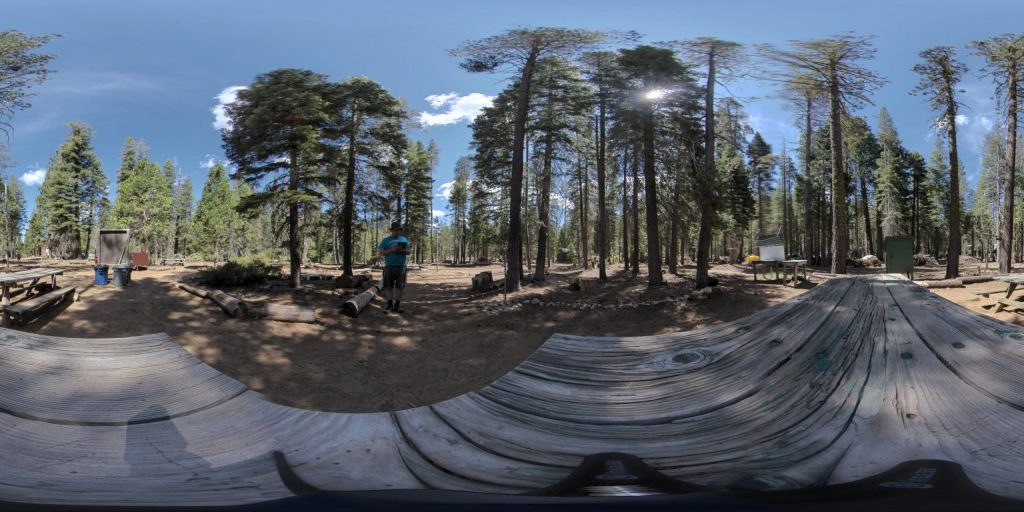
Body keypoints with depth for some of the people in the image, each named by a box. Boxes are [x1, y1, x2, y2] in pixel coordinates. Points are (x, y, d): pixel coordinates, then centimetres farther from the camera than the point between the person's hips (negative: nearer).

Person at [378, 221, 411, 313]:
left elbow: (408, 252, 11)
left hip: (401, 266, 1)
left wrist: (402, 250, -10)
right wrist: (392, 250, -13)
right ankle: (390, 305, 3)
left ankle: (397, 305, 6)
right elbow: (381, 252, 1)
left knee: (399, 286, 0)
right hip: (389, 266, -1)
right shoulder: (386, 240, 9)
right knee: (388, 286, -3)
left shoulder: (404, 240, 16)